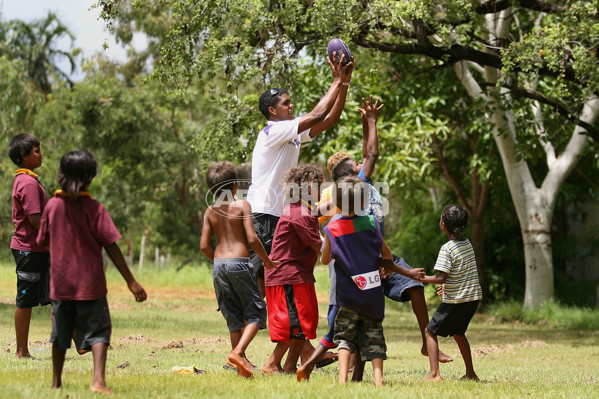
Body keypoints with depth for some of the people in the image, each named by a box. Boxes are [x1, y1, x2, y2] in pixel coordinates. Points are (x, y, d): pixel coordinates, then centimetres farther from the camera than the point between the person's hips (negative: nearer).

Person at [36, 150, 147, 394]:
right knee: (97, 332, -1)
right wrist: (131, 282, -10)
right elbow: (111, 247, -12)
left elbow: (42, 243, 8)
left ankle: (56, 382, 23)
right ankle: (98, 380, -19)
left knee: (61, 333, 16)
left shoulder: (52, 206, -1)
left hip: (60, 282, 3)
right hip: (89, 282, -3)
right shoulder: (94, 208, -11)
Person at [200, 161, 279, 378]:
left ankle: (241, 363, 12)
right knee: (256, 311, 3)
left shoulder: (210, 211, 9)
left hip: (218, 264, 5)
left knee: (233, 315, 12)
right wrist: (267, 260, 1)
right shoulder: (242, 205, -4)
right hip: (239, 262, -5)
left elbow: (204, 245, 5)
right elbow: (252, 238, -13)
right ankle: (238, 352, -17)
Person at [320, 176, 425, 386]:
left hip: (348, 293, -1)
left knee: (345, 334, 7)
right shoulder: (371, 222, -6)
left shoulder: (331, 229, -8)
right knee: (373, 334, 12)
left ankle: (342, 377, -7)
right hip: (373, 293, 1)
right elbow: (387, 254, 6)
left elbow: (325, 259, 7)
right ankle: (378, 377, 4)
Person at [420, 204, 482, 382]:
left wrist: (420, 278, -11)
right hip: (474, 296, 8)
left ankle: (434, 373, -8)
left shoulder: (447, 249, -17)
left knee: (430, 331, 2)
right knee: (458, 332, 26)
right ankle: (470, 373, 29)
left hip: (456, 300, -8)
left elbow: (441, 278, -22)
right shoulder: (467, 243, 7)